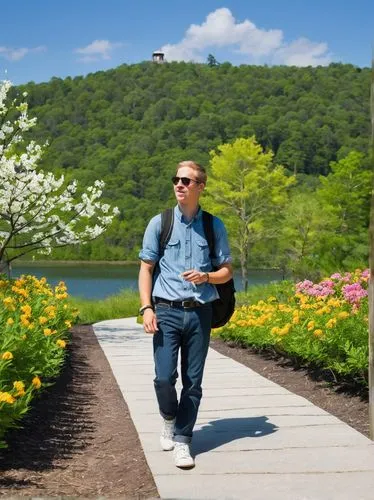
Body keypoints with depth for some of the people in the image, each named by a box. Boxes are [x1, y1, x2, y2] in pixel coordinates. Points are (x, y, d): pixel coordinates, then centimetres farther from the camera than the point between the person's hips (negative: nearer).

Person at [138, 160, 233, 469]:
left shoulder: (214, 226, 7)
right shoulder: (160, 223, 4)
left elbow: (227, 271, 12)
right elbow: (146, 269, 5)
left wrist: (206, 276, -10)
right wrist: (146, 308, -6)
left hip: (200, 313, 1)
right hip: (167, 311, -1)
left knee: (193, 381, 2)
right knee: (164, 377, -10)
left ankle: (182, 440, 13)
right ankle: (169, 419, 21)